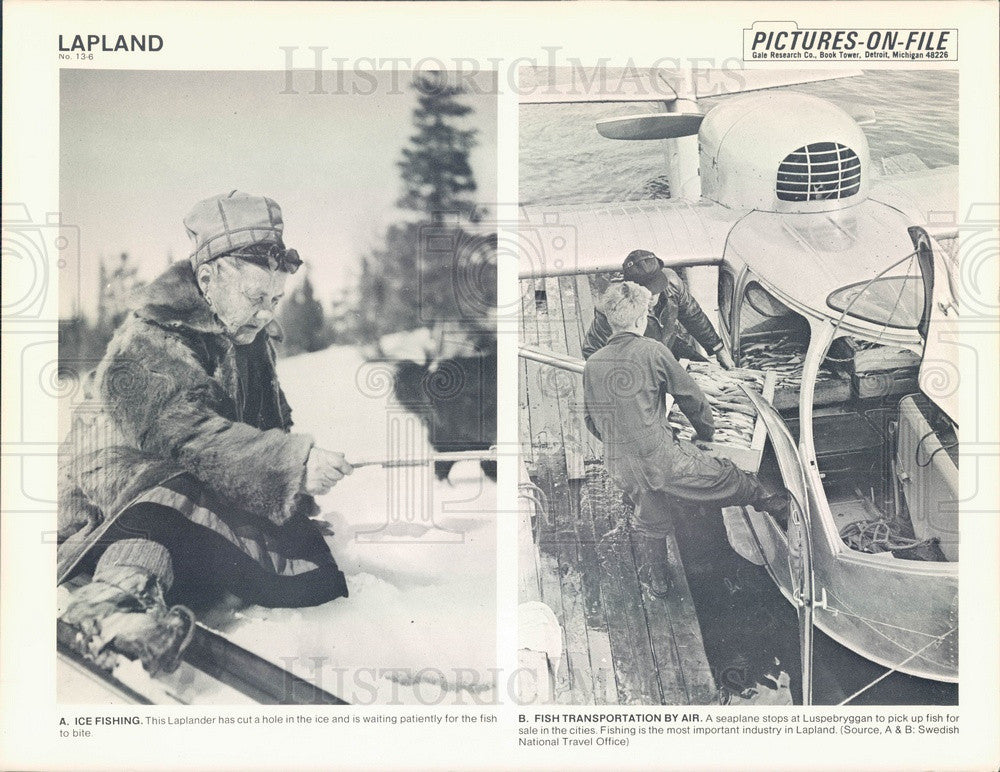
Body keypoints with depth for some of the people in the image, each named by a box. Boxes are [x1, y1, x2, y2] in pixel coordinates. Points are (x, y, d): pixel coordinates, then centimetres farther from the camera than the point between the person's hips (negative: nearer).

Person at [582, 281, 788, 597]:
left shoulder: (592, 365, 2)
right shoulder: (652, 351, -10)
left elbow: (591, 420, 12)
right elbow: (690, 396, 0)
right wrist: (707, 432, 18)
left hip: (620, 467, 5)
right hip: (661, 456, -5)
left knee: (650, 522, 26)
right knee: (724, 475, 16)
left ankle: (657, 581, 40)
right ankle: (770, 503, 35)